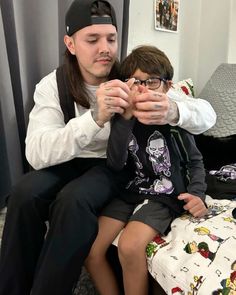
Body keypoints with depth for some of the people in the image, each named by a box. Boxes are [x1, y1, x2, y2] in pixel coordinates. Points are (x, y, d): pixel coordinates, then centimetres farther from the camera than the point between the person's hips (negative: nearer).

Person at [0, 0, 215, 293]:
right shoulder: (52, 85, -12)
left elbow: (207, 113, -17)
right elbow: (36, 154, -27)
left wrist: (173, 111, -43)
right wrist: (95, 118, -44)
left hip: (118, 164, -1)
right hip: (69, 163, 2)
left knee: (74, 199, -32)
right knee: (24, 193, -27)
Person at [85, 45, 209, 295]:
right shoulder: (123, 119, 0)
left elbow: (195, 161, 8)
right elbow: (115, 165, -13)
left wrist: (197, 193, -10)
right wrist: (124, 119, -23)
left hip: (165, 195, -3)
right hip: (129, 192, 3)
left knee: (129, 246, -29)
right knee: (88, 249, -12)